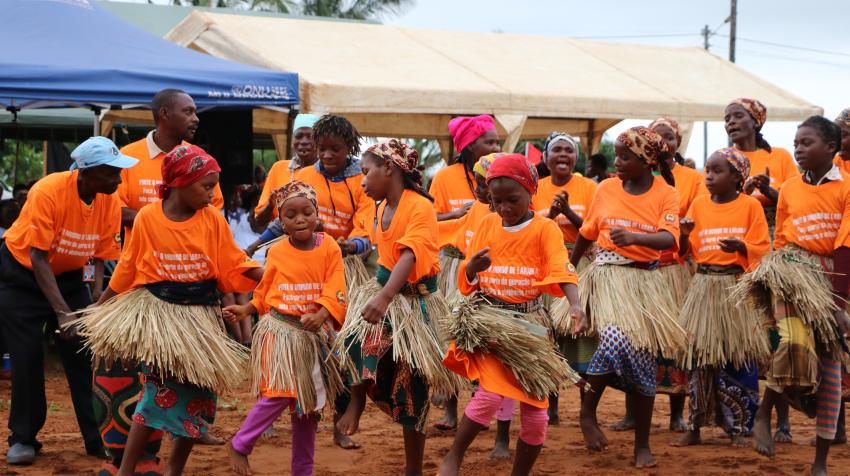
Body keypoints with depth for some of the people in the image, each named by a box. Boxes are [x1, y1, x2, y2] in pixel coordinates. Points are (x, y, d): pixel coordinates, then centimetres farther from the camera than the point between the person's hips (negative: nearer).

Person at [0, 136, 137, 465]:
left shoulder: (110, 201, -15)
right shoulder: (48, 192, -29)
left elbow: (102, 257, -10)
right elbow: (38, 258, -28)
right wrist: (62, 312, -33)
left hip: (69, 274, 4)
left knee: (84, 356, -3)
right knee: (27, 357, -6)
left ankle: (98, 438, 4)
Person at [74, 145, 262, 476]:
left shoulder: (213, 220, -6)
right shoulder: (147, 218, -10)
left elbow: (236, 265, -3)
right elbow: (126, 271, 1)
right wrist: (97, 308, 6)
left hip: (200, 316, 3)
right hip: (158, 312, -3)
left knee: (199, 393, 6)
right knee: (162, 388, -13)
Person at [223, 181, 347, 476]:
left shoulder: (329, 249, -6)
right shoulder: (277, 253, -2)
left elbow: (334, 293, -14)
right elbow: (264, 291, 12)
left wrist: (320, 316, -31)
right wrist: (245, 311, -1)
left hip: (312, 334, 2)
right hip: (279, 331, -2)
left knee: (308, 403, 11)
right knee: (279, 395, -15)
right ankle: (240, 446, 4)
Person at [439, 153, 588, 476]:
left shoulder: (545, 229, -5)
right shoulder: (487, 225, 4)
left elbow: (561, 270, -21)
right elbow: (466, 282, 7)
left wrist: (575, 304, -41)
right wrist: (473, 267, -17)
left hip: (529, 323, 0)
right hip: (488, 319, 0)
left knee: (535, 413, 0)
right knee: (492, 392, -22)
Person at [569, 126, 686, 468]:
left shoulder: (666, 194, -2)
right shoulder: (607, 188, 3)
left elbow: (669, 239, -18)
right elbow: (587, 232, 15)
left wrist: (634, 237, -36)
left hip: (645, 281, 1)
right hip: (607, 274, 0)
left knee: (643, 359, 2)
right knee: (616, 339, -26)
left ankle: (642, 444, 13)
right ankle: (587, 411, -5)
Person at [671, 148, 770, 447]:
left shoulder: (750, 205, -1)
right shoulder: (699, 204, 8)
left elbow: (761, 249, -3)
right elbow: (685, 251, 8)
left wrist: (739, 246, -21)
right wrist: (684, 235, -13)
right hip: (704, 286, 3)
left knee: (736, 358, -2)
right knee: (700, 358, 3)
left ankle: (738, 428, 8)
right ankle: (694, 428, 10)